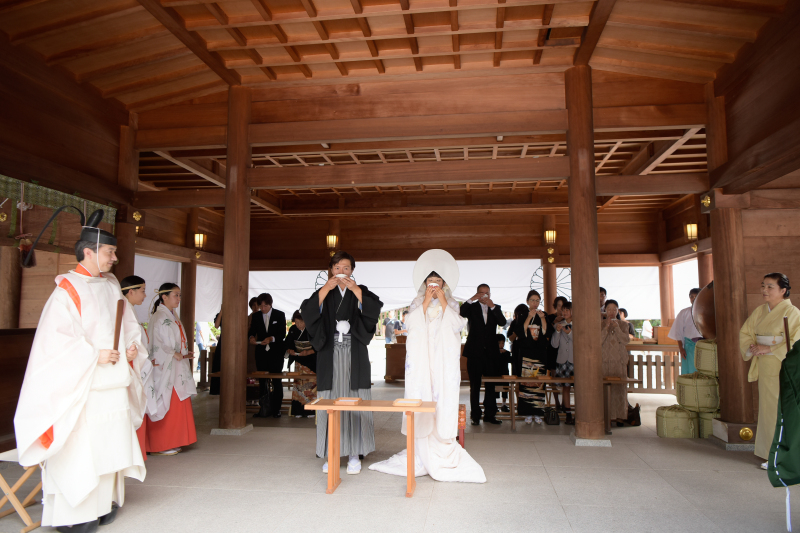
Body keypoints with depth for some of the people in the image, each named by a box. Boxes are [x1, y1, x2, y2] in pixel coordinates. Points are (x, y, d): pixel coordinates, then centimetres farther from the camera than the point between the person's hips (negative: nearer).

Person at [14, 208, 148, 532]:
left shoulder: (111, 286, 11)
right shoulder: (67, 290, -9)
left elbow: (129, 325, 19)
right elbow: (57, 339, -15)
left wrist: (133, 347, 2)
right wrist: (94, 356, -19)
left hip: (114, 384, 7)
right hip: (81, 388, -7)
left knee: (110, 445, 12)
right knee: (78, 452, -2)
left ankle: (104, 502, 25)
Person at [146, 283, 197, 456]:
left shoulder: (172, 317, 18)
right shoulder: (159, 317, -10)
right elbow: (155, 343, -17)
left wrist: (185, 354, 8)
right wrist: (173, 354, -16)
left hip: (177, 369, 9)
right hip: (164, 368, -9)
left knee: (177, 406, 10)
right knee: (165, 406, -5)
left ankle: (172, 442, 17)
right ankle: (160, 446, 3)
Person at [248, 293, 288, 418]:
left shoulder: (279, 315, 1)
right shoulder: (256, 316, 10)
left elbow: (283, 333, -4)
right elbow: (252, 330, 11)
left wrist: (272, 338, -21)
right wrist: (251, 337, -13)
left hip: (276, 352, -3)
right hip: (261, 352, 3)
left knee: (277, 380, -2)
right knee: (262, 381, 3)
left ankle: (276, 409, 4)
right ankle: (264, 408, 10)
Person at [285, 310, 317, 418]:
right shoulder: (293, 329, 1)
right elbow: (287, 345, 10)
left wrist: (308, 352, -22)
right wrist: (290, 351, -11)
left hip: (311, 361, -3)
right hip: (299, 361, 3)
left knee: (311, 383, -6)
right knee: (299, 383, -1)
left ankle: (311, 410, 1)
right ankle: (299, 411, 5)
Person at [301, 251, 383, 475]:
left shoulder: (360, 292, 8)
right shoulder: (324, 293, 9)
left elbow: (374, 310, -11)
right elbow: (308, 312, -10)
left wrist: (355, 290, -18)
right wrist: (325, 289, -18)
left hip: (354, 357, 0)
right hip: (330, 357, 0)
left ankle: (354, 454, 8)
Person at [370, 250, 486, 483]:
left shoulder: (451, 304, 12)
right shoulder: (417, 304, 12)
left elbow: (457, 326, -5)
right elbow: (412, 325, -4)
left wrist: (443, 303, -7)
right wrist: (426, 303, -8)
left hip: (445, 361, 0)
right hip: (421, 361, 1)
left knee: (444, 402, -9)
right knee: (420, 404, -5)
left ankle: (443, 453, -2)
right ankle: (422, 455, 2)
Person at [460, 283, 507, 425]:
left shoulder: (496, 308, 10)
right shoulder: (471, 307, 5)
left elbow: (502, 323, -8)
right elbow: (460, 314, -15)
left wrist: (492, 306, -17)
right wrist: (471, 300, -20)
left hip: (490, 351, 2)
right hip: (475, 351, -2)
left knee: (490, 385, 6)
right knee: (475, 385, 2)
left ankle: (490, 414, 15)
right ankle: (475, 416, 8)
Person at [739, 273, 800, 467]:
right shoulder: (759, 311, 10)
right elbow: (745, 333, 13)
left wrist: (769, 349, -20)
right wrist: (751, 347, -5)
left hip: (784, 371, -6)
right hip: (766, 369, 6)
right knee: (768, 412, 11)